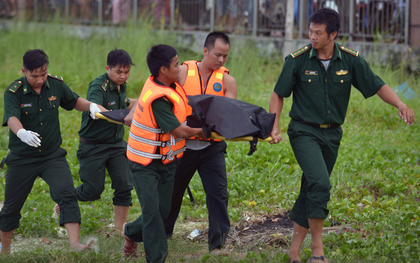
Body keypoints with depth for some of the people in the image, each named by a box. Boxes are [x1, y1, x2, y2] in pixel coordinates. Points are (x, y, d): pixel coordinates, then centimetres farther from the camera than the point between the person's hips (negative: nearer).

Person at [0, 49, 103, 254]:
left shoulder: (56, 85, -4)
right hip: (22, 158, -2)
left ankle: (74, 244, -27)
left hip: (52, 156, 2)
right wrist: (22, 133, -55)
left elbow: (74, 101, 15)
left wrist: (91, 106, -7)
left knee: (67, 194, -22)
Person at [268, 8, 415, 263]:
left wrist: (400, 104, -19)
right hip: (304, 131, -3)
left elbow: (377, 86, -1)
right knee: (320, 184, -23)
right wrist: (274, 126, -10)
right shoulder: (298, 60, -9)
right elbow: (279, 94, 1)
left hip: (332, 134, 3)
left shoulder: (350, 60, -3)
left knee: (312, 190, 8)